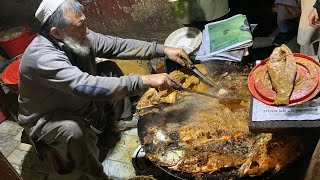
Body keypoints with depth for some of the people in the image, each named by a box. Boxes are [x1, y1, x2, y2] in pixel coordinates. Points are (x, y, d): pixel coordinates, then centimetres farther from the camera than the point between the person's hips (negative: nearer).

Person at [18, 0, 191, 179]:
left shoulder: (80, 37, -14)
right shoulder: (41, 56, -36)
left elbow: (118, 45, -10)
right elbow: (86, 86, -47)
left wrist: (163, 49, -17)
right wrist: (145, 81, -49)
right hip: (45, 119, -7)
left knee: (110, 72, -3)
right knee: (73, 130, -38)